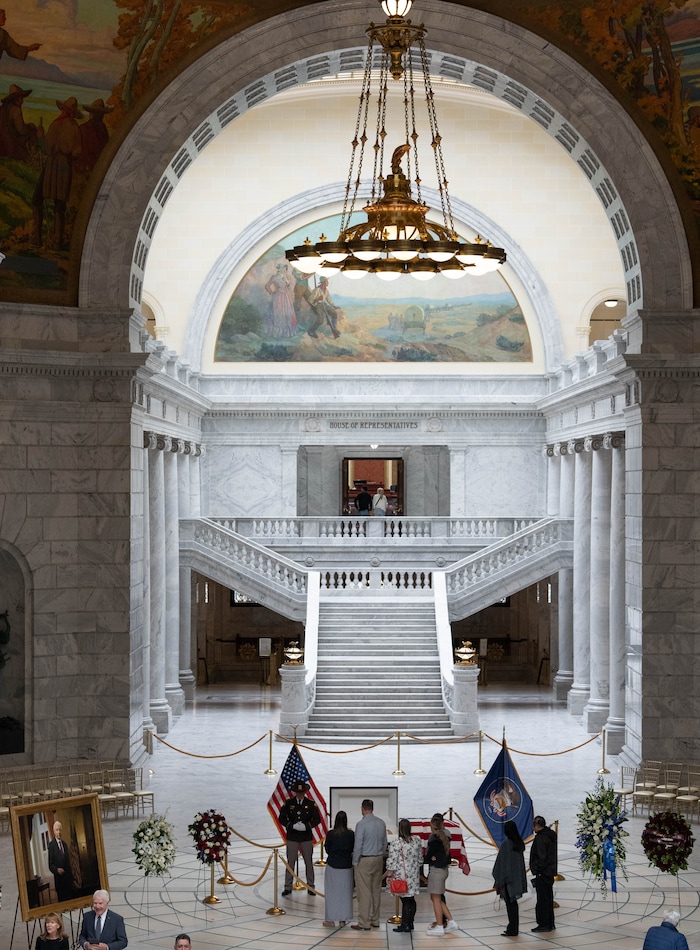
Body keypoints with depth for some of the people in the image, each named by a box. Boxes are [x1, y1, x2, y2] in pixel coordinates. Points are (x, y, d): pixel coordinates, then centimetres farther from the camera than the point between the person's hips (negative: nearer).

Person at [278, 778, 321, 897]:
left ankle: (310, 887, 17)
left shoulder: (311, 804, -1)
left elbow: (317, 819, 0)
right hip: (292, 837, 0)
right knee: (290, 862, 2)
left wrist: (306, 826, -17)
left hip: (306, 837, 0)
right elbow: (282, 818, -1)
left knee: (309, 863, 7)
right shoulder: (288, 803, -1)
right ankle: (288, 887, 10)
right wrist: (292, 826, -16)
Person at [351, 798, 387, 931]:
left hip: (364, 860, -7)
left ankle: (364, 923, -2)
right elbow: (384, 843, 11)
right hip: (378, 860, 7)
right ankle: (375, 920, 19)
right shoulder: (381, 823, 5)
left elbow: (358, 845, -14)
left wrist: (355, 862, -6)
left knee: (364, 892, -3)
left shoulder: (362, 824, -15)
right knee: (376, 890, 13)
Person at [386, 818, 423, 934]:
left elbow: (392, 862, -13)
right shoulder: (417, 842, 3)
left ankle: (405, 925, 0)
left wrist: (389, 875, -5)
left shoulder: (395, 844, -14)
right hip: (414, 876, 5)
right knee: (411, 900, 13)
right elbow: (420, 859, 12)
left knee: (405, 901, -3)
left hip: (402, 877, -5)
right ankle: (410, 923, 21)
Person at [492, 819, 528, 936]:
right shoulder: (519, 843, 6)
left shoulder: (506, 844, -15)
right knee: (513, 903, 15)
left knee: (510, 903, -3)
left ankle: (512, 930, -2)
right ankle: (514, 928, 19)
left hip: (507, 878, -7)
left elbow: (501, 862, -14)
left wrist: (498, 879, -9)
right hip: (517, 877, 7)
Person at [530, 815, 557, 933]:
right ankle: (550, 924, 21)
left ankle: (544, 924, -2)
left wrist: (538, 871, -15)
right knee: (548, 898, 15)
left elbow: (541, 856, -21)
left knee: (542, 898, -4)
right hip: (550, 872, 9)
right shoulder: (551, 835, 12)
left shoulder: (540, 837, -17)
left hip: (542, 873, -9)